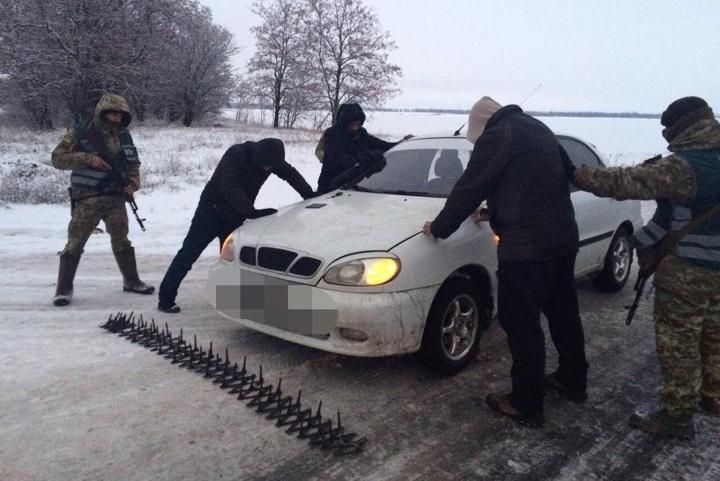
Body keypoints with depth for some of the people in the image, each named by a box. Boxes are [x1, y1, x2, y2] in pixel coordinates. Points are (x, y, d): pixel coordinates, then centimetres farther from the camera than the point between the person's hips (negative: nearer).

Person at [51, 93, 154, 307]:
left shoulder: (124, 136, 9)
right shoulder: (79, 133, -4)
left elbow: (133, 164, 17)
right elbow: (57, 158, -6)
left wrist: (133, 184, -1)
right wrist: (87, 159, -18)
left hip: (115, 198, 4)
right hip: (87, 200, -4)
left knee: (121, 241, 12)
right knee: (75, 244, -1)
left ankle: (131, 281, 24)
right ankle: (64, 288, 9)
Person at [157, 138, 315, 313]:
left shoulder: (269, 158, -9)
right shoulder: (234, 157, -28)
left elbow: (290, 174, -1)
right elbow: (230, 189, -39)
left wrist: (310, 197, -11)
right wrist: (251, 212, -48)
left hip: (235, 216, 6)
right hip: (211, 212, -6)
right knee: (188, 254, -4)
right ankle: (165, 300, 1)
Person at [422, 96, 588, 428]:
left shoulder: (497, 136, -9)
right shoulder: (537, 129, 17)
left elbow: (469, 188, -8)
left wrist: (438, 228, 4)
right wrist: (495, 212, 31)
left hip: (526, 247, -9)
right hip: (563, 237, 9)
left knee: (521, 324, 1)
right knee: (563, 311, 21)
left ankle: (526, 405, 12)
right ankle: (573, 381, 38)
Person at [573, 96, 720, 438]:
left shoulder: (686, 165, -22)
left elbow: (627, 182, -24)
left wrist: (577, 176, -15)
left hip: (687, 272, -9)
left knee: (678, 345, 2)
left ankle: (677, 416, 12)